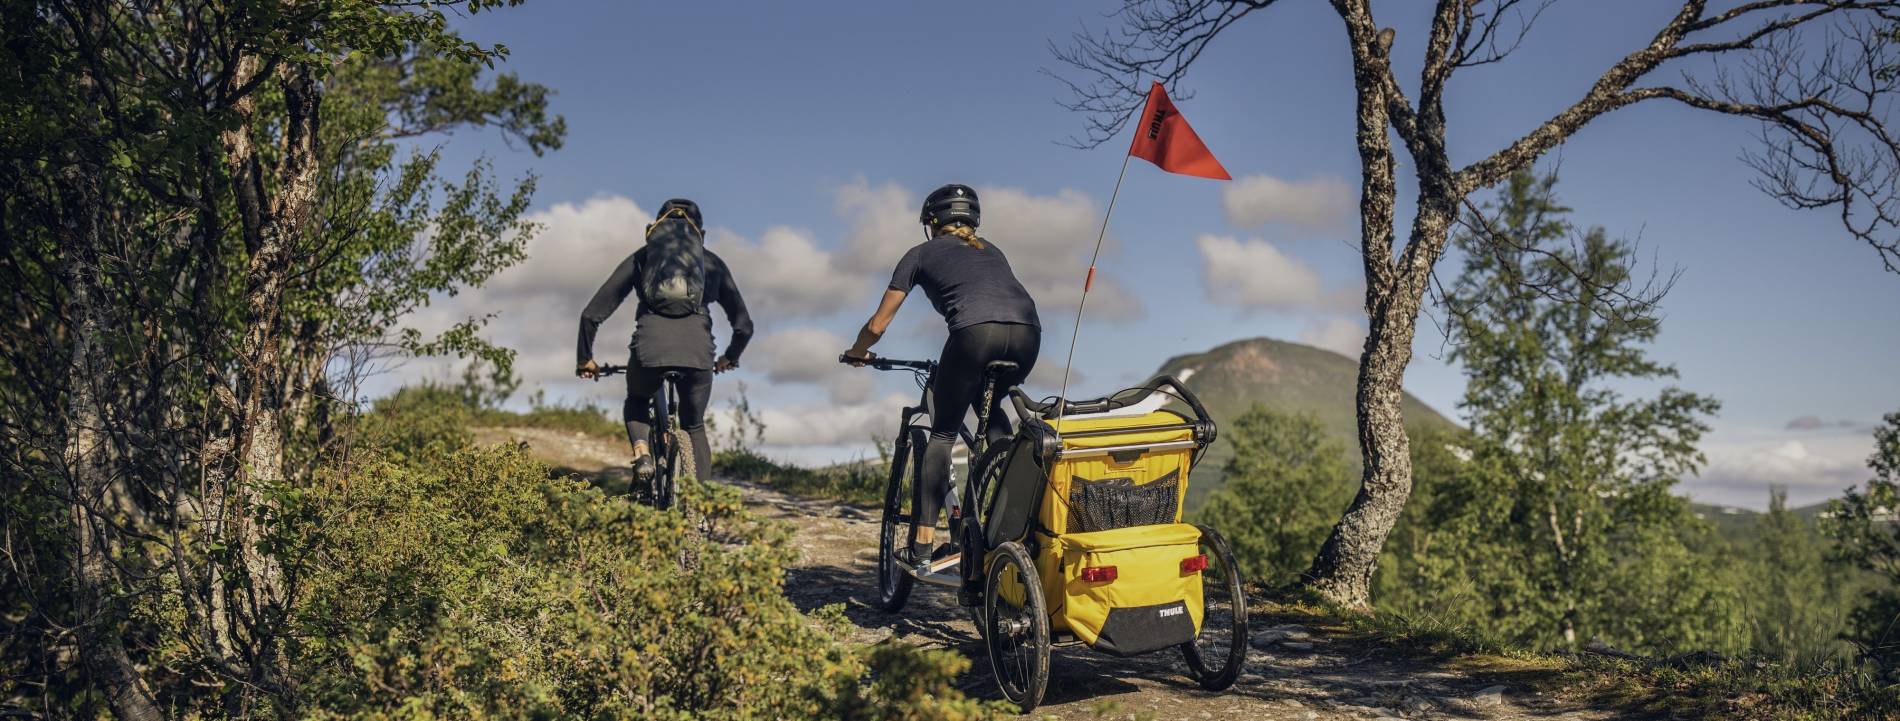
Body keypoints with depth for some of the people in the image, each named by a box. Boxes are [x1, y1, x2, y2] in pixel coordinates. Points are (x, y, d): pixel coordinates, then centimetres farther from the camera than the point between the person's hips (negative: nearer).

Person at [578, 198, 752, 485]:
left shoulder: (641, 257, 22)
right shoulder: (712, 262, 24)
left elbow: (591, 315, 16)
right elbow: (744, 325, 25)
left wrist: (585, 359, 30)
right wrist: (729, 358, 44)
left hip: (650, 349, 0)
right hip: (698, 352, 0)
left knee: (636, 402, 32)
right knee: (695, 427, 24)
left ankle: (641, 451, 3)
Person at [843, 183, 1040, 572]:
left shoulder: (922, 253, 25)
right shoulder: (990, 249, 37)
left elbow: (877, 325, 26)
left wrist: (856, 353, 46)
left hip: (975, 331, -4)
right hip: (1028, 331, 4)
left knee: (942, 433, 10)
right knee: (990, 407, 31)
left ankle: (922, 544, 5)